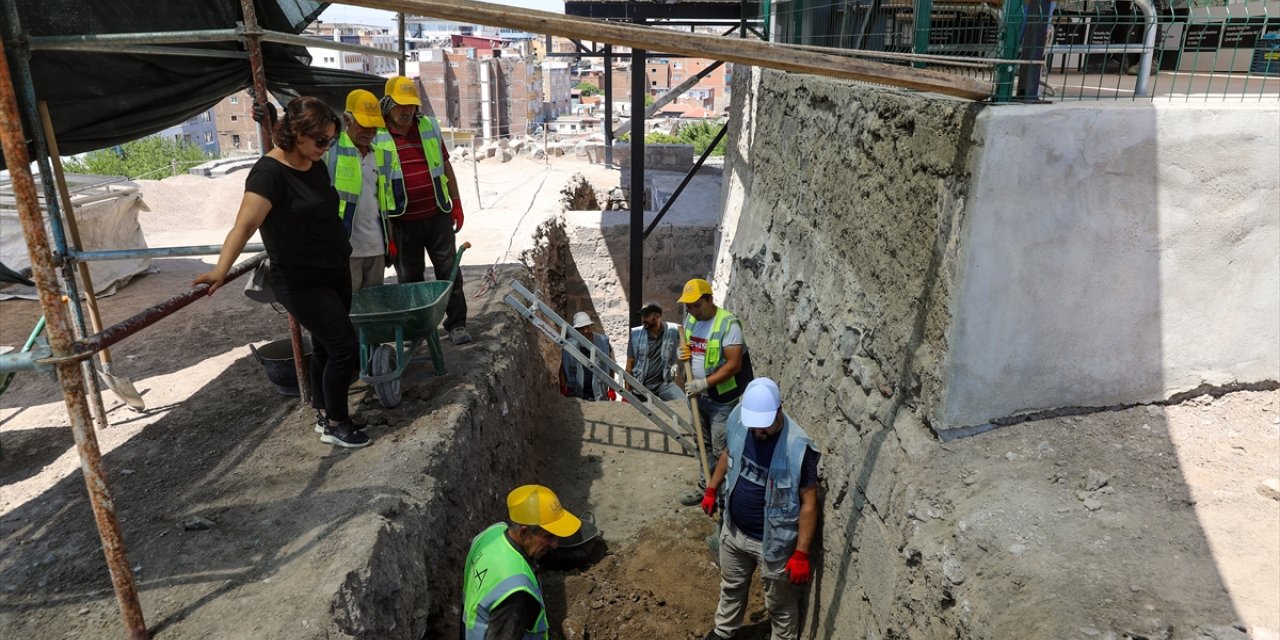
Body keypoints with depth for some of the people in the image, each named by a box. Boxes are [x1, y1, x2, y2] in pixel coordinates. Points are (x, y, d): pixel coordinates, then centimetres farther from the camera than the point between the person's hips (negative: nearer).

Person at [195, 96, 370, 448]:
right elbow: (245, 224, -32)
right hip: (302, 282, -8)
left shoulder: (315, 165, 5)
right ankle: (335, 425, 12)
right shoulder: (270, 172, -19)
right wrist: (221, 269, -45)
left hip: (334, 272, 8)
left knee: (326, 347, 15)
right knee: (344, 348, -7)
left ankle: (326, 416, 30)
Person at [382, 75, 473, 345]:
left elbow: (445, 166, 13)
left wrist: (456, 202, 10)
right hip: (403, 222, -2)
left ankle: (456, 324, 11)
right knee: (410, 276, 10)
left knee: (449, 270, 2)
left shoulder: (429, 128, 5)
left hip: (438, 215, 2)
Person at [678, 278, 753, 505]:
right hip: (697, 395, 7)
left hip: (722, 399, -7)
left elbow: (733, 365, -24)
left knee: (721, 449, -1)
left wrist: (703, 383, -25)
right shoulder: (690, 318, 2)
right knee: (704, 445, 18)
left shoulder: (728, 324, -22)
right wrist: (683, 352, -6)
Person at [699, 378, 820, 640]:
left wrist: (801, 553, -20)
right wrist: (712, 489, 13)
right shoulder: (739, 419, -15)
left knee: (779, 604, 19)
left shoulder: (798, 447, -30)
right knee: (731, 587, 30)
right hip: (734, 530, 6)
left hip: (773, 542, -6)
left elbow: (809, 503, -21)